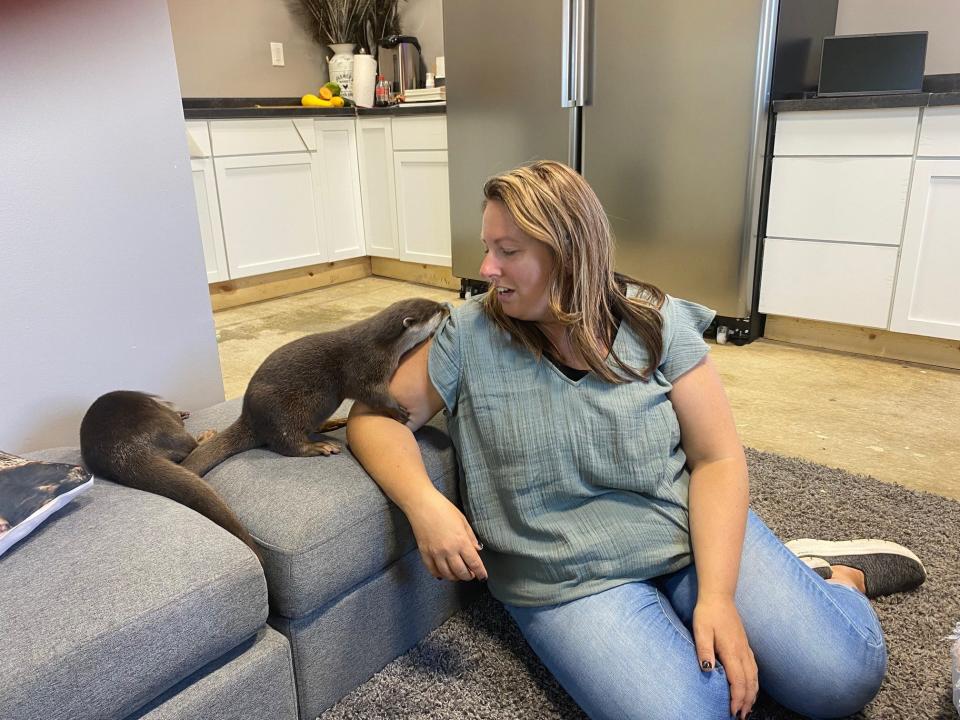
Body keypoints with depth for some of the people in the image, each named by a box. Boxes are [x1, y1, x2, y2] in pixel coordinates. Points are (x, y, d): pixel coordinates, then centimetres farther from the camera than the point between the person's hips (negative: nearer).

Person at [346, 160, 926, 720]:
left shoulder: (658, 323, -6)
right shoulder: (470, 335, -7)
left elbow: (718, 459, -7)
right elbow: (376, 415, -4)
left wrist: (717, 593, -18)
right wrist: (424, 502, -23)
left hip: (691, 531, 1)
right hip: (569, 575, 0)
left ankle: (827, 574, 21)